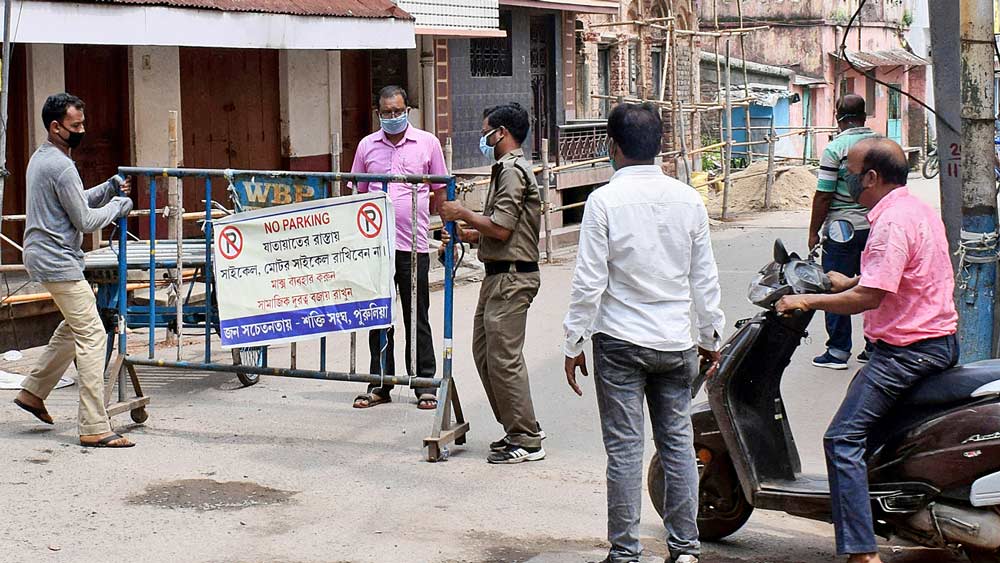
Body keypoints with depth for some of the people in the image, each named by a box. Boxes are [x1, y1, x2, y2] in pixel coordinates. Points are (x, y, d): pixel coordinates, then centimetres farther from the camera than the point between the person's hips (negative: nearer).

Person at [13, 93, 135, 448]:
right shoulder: (60, 167, -19)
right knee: (91, 334, -11)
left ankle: (33, 391, 30)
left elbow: (77, 202, 21)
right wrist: (120, 206, -1)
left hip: (42, 255, 11)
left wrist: (110, 188, 8)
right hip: (57, 261, -11)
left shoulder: (40, 158, 13)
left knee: (74, 325, 24)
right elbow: (86, 221, -16)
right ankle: (94, 428, -13)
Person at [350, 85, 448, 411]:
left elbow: (441, 192, 8)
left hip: (413, 244, -2)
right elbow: (358, 194, 14)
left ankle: (425, 385, 12)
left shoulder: (427, 143, 3)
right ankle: (380, 384, 16)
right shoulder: (367, 146, 9)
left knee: (417, 317, 4)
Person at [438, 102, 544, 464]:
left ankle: (526, 441, -2)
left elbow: (501, 228, -20)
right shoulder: (506, 169, 20)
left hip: (511, 276, -11)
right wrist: (474, 234, 17)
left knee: (503, 357, -8)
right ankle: (518, 429, 19)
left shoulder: (512, 171, -14)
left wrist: (463, 214, -8)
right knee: (484, 351, 13)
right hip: (500, 275, 11)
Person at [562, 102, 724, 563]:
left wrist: (574, 342, -2)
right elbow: (705, 278, 7)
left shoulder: (605, 201, -11)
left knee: (624, 449, 1)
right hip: (675, 343, 4)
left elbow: (589, 281, -11)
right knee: (678, 443, 11)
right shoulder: (688, 199, 1)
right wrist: (710, 336, 18)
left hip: (620, 342, -4)